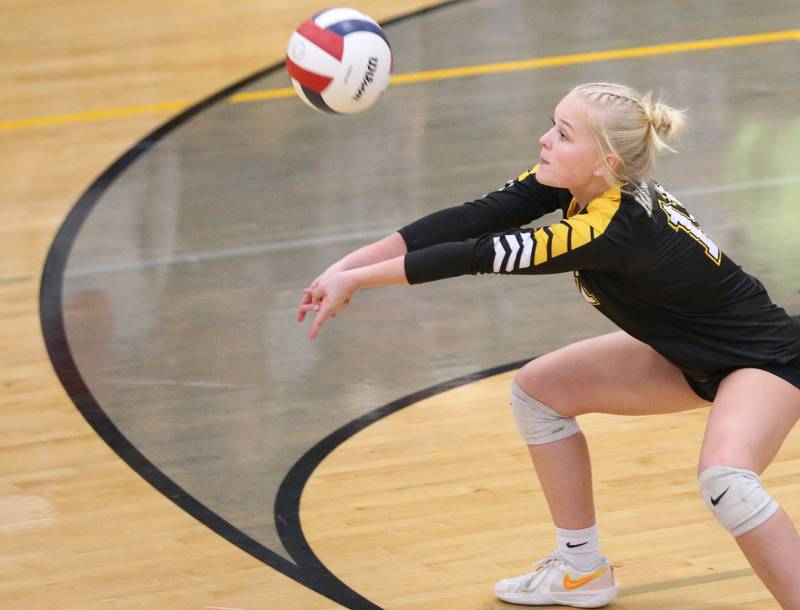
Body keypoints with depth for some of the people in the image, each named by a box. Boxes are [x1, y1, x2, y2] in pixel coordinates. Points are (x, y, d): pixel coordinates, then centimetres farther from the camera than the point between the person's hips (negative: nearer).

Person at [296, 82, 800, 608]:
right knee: (539, 388, 9)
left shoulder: (617, 228, -35)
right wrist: (348, 267, -24)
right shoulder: (573, 184, -12)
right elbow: (472, 220, -17)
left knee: (724, 477, -37)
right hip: (687, 353, 10)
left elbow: (481, 255, -34)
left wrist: (356, 278, -30)